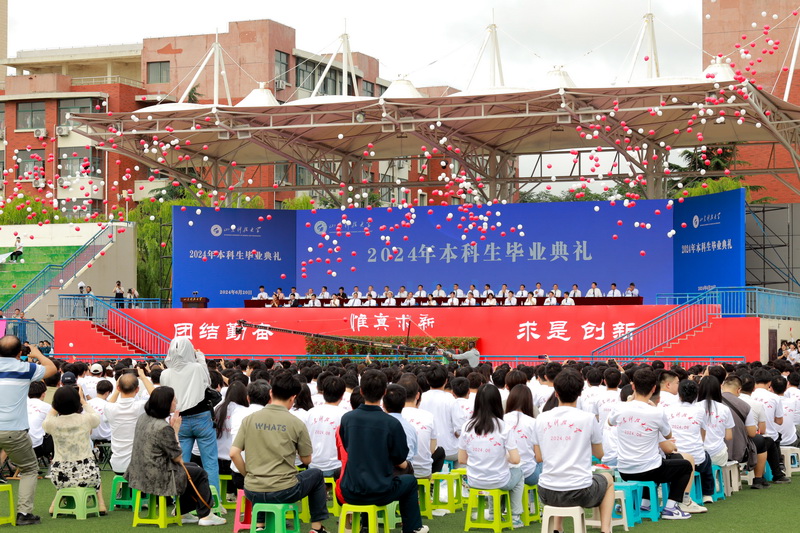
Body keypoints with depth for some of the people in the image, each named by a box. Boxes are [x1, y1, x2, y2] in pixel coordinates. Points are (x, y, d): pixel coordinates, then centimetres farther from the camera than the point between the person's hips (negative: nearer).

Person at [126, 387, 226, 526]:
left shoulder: (143, 418, 3)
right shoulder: (163, 428, -26)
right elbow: (177, 458, -15)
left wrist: (172, 429, 3)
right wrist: (175, 431, -7)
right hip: (158, 478, -9)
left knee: (193, 467, 26)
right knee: (200, 474, 10)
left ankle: (183, 513, 32)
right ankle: (205, 515, 20)